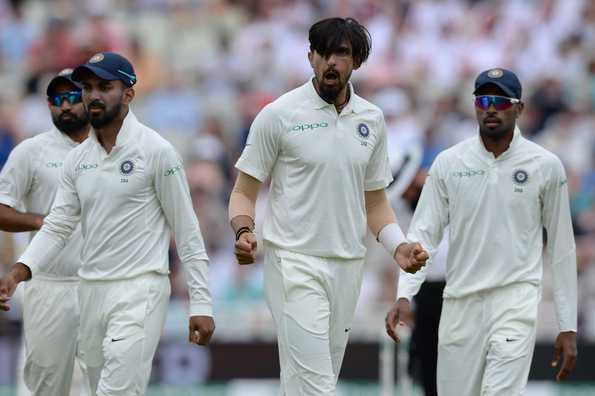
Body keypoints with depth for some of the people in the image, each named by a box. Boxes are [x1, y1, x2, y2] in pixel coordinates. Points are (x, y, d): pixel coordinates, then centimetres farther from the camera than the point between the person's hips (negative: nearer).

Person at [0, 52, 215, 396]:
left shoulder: (157, 151, -7)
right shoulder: (78, 158, 11)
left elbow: (187, 231, -5)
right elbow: (58, 225, 10)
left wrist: (201, 304, -9)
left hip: (139, 290, -7)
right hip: (91, 290, 7)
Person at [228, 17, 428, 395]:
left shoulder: (372, 119, 10)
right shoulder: (280, 115, -4)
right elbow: (245, 191, 0)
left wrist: (398, 246, 1)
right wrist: (244, 231, -20)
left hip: (348, 265, 5)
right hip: (295, 264, -5)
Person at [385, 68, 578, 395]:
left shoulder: (546, 167, 0)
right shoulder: (449, 163, 4)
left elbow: (561, 248, 5)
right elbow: (422, 233, 2)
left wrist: (568, 327, 3)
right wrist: (404, 295, -13)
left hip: (516, 301, -3)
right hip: (460, 304, 3)